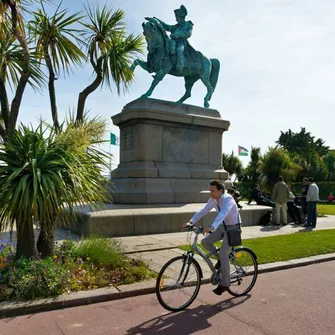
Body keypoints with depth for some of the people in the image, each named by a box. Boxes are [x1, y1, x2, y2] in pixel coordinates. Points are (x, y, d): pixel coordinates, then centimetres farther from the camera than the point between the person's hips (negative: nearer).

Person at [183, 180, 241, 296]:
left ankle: (225, 283, 1)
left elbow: (223, 214, -44)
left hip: (233, 227, -7)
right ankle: (220, 260, 16)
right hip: (223, 226, 7)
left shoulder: (228, 199, -28)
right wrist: (191, 222, -25)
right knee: (205, 241, -6)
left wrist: (212, 227, -58)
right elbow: (202, 211, -11)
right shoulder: (213, 200, -5)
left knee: (223, 253, -14)